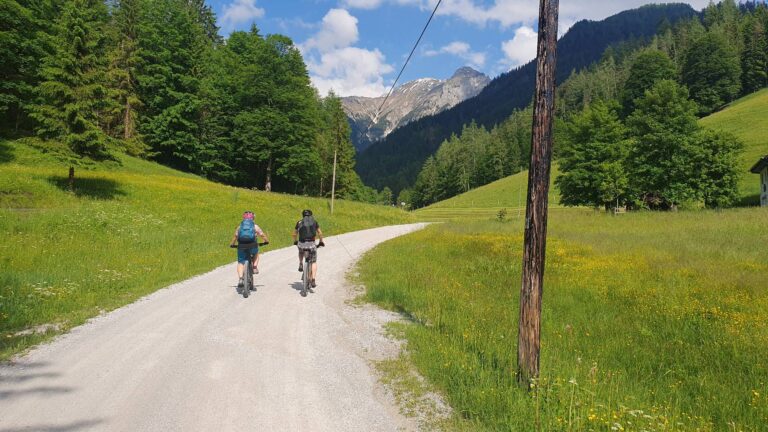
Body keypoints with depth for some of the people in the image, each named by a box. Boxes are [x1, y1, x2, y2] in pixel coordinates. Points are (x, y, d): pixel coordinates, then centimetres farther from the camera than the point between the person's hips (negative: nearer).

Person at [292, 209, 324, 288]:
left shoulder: (299, 222, 14)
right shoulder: (314, 222, 12)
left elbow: (294, 234, 22)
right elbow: (320, 233, 17)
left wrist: (295, 242, 40)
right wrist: (321, 242, 32)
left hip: (301, 243, 1)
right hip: (311, 244, -1)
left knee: (301, 252, 39)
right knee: (314, 262, 13)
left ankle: (301, 265, 19)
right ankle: (312, 280, 0)